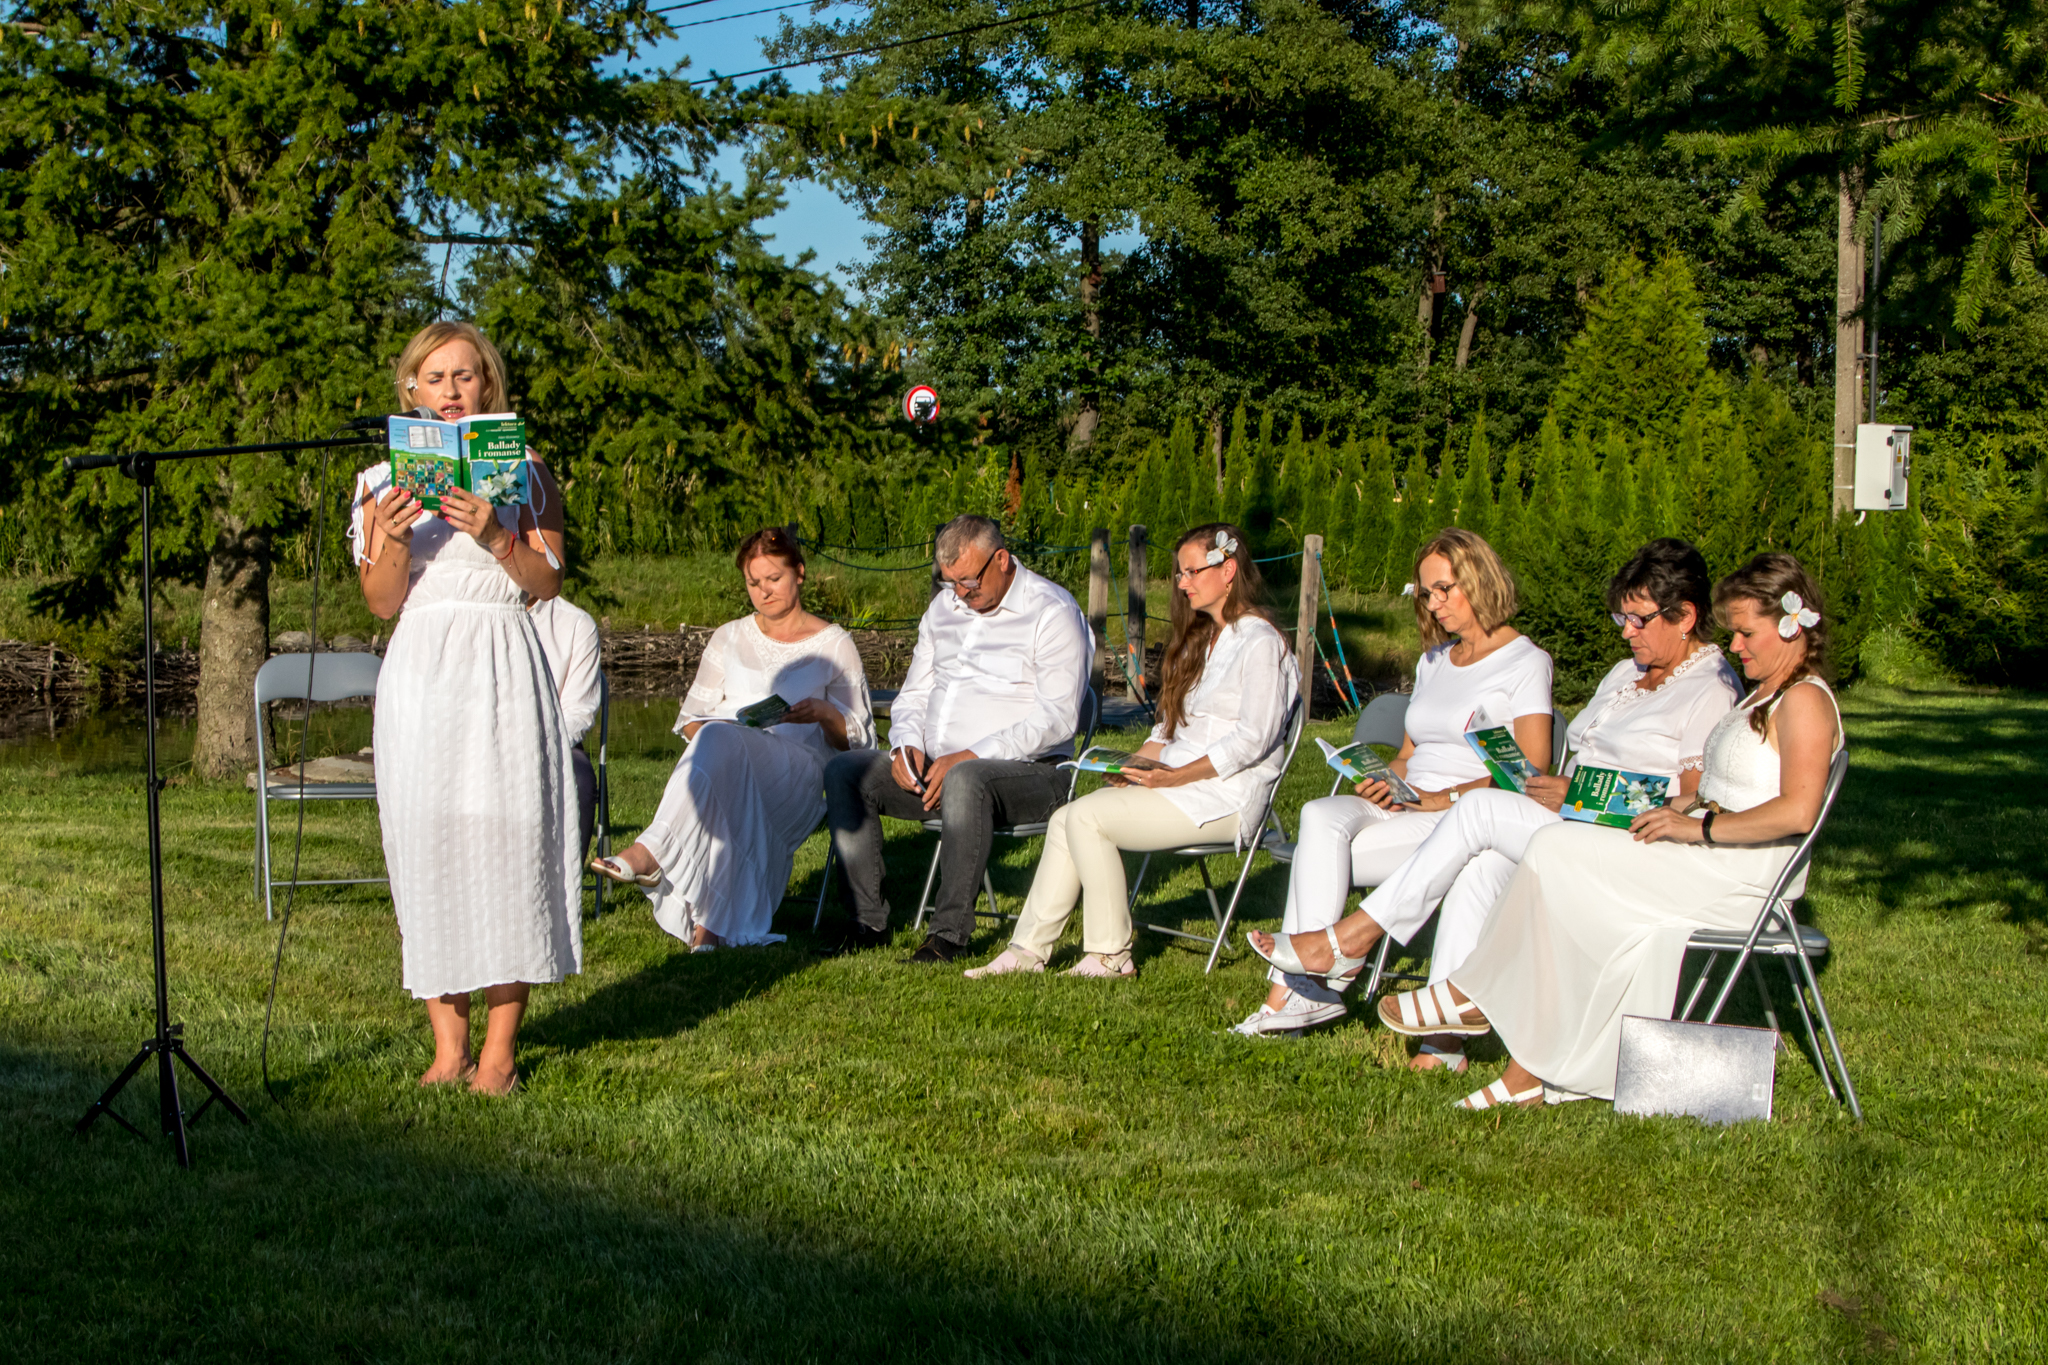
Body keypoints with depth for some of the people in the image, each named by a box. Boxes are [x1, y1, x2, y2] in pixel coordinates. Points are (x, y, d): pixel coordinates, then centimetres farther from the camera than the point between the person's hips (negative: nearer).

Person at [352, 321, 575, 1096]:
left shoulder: (522, 471, 10)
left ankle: (499, 1047, 0)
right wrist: (393, 537, -14)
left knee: (507, 841, -6)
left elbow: (549, 582, 0)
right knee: (427, 847, -3)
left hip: (503, 665, -1)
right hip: (421, 671, 1)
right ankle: (447, 1043, 5)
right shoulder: (383, 482, 13)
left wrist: (495, 537, -17)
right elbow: (382, 602, 5)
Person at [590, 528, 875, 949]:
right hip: (726, 759, 3)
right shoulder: (729, 638, 24)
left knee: (720, 742, -37)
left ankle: (650, 851, -46)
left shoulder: (833, 645, 14)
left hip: (801, 769, -3)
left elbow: (858, 737, 11)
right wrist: (717, 730, -2)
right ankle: (712, 924, -47)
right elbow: (691, 718, 22)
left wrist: (824, 714, -11)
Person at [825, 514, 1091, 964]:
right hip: (934, 767, 7)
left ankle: (949, 933, -34)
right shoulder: (943, 608, 17)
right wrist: (907, 745, -2)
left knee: (965, 781, -40)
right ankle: (869, 922, -16)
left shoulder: (1052, 612, -7)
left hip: (1028, 771, -7)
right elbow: (914, 693, 22)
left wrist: (970, 756, -22)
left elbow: (1057, 718, -16)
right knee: (842, 772, -13)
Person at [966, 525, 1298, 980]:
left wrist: (1175, 776, -22)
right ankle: (1030, 949, -9)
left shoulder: (1259, 643, -9)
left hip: (1226, 798, -9)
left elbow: (1251, 740, -18)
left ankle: (1111, 956, -13)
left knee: (1087, 818, -22)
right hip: (1176, 781, 9)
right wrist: (1136, 765, 3)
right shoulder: (1202, 638, 20)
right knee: (1065, 819, -8)